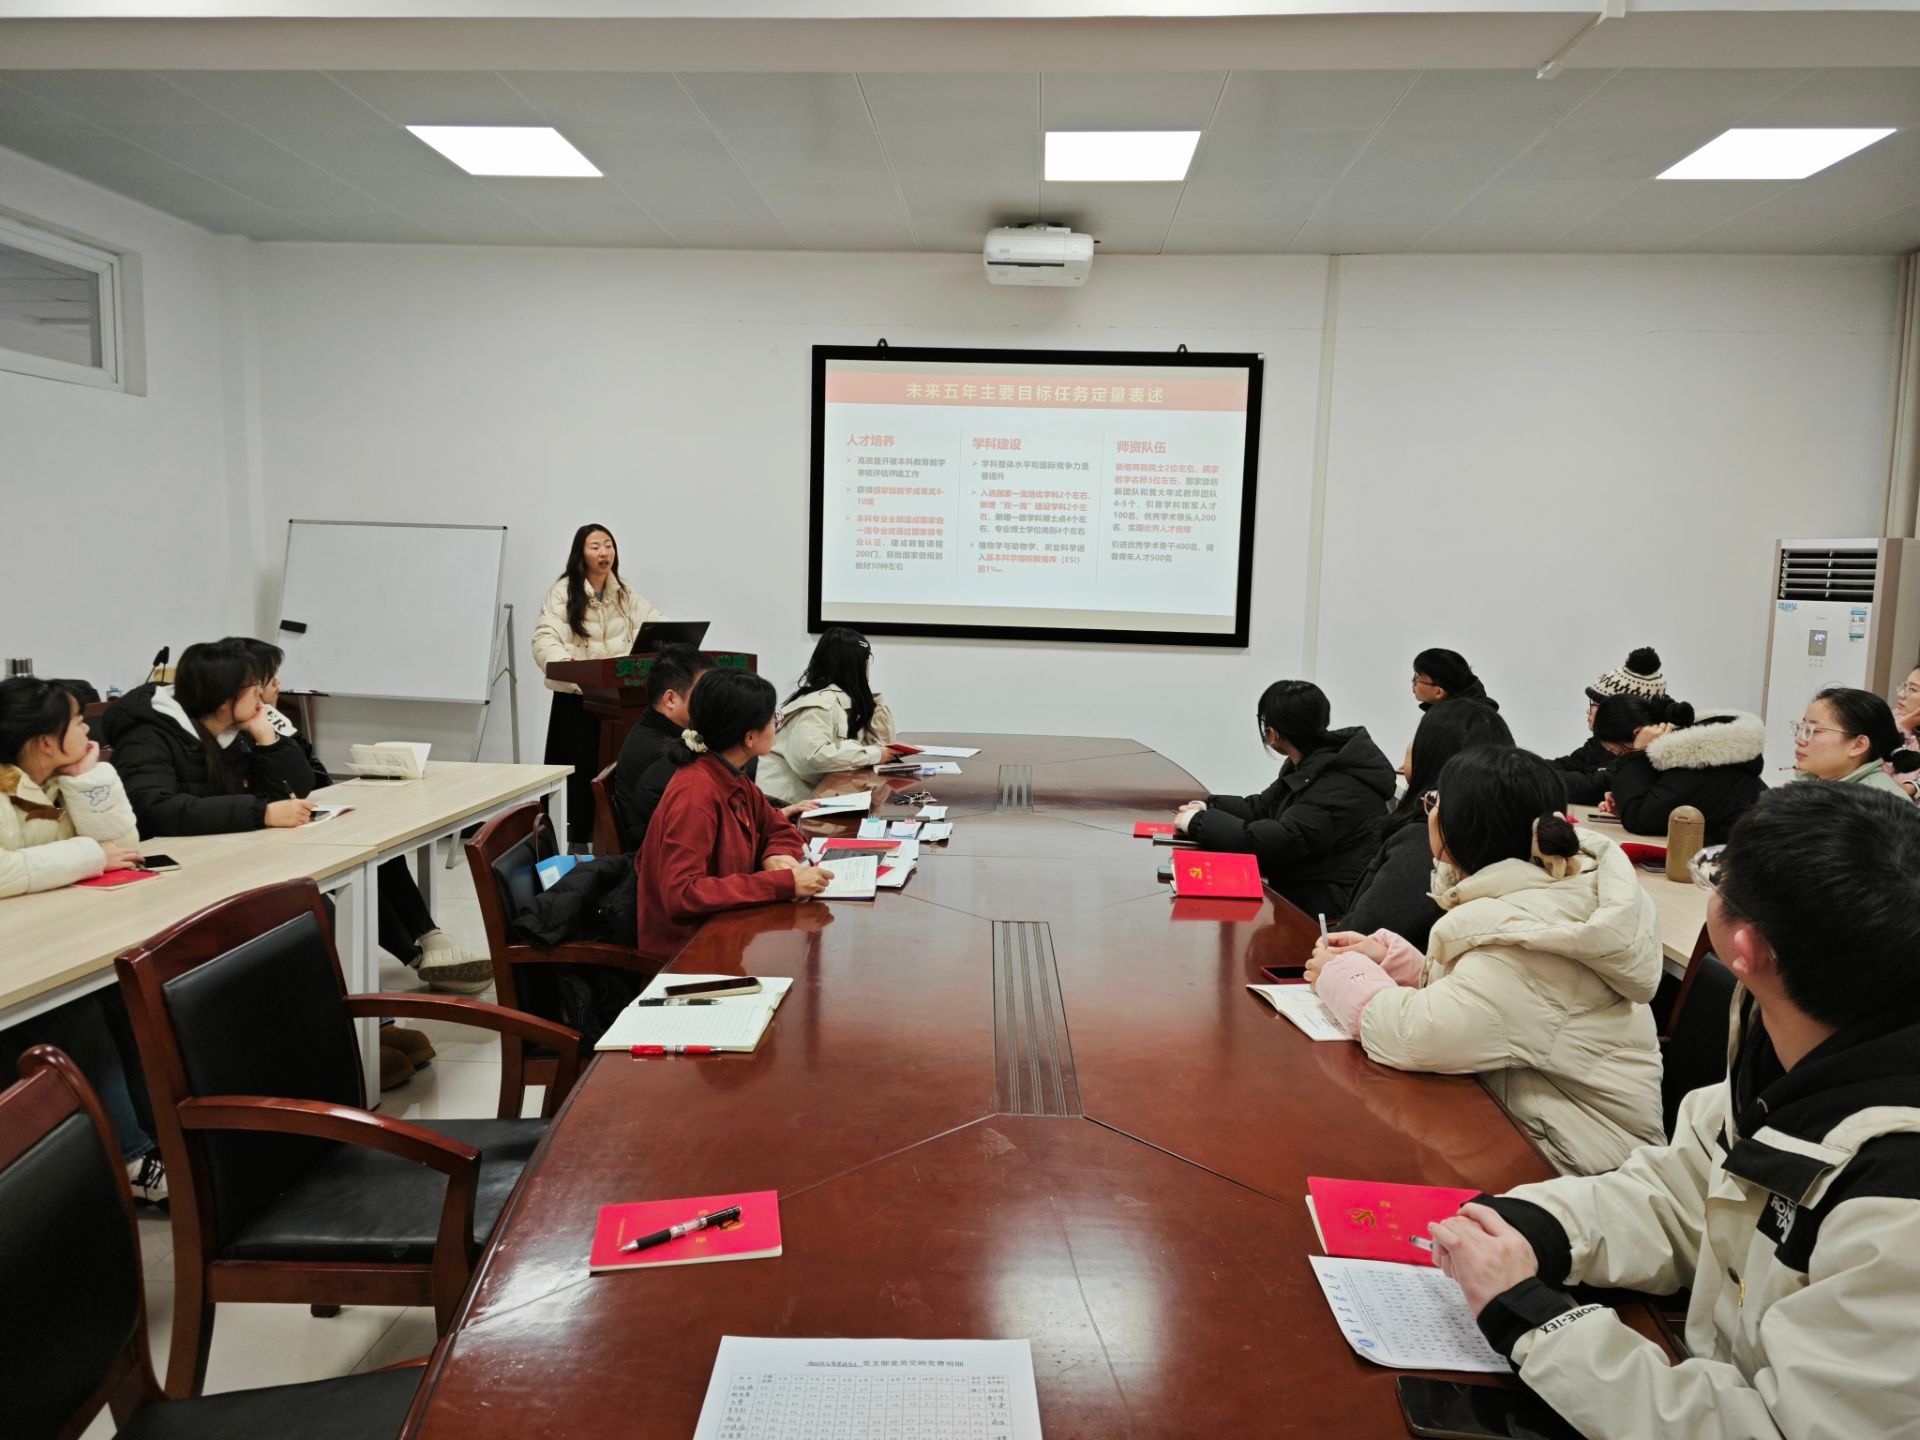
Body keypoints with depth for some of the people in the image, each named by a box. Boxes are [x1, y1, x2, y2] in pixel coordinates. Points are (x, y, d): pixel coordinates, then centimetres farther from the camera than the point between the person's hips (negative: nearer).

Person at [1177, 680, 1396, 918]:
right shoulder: (1307, 765, 8)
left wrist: (1200, 823, -23)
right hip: (1301, 886, 9)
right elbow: (1263, 806, 15)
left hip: (1332, 909, -9)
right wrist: (1209, 808, -2)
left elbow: (1282, 840, -32)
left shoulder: (1339, 788, -25)